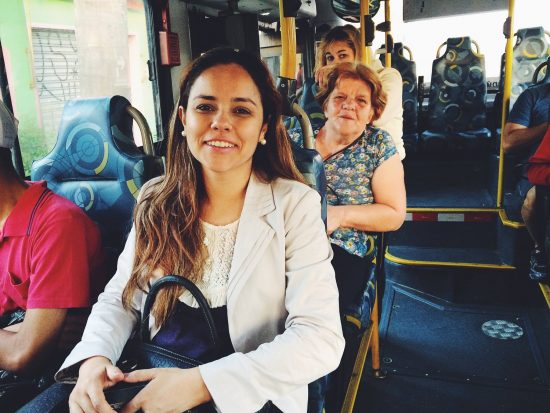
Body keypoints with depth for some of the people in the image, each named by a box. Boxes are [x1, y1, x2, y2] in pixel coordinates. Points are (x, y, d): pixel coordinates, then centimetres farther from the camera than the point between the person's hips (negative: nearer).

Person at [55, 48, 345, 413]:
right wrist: (94, 358, -14)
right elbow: (120, 299, 7)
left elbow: (321, 340, -17)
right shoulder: (157, 201, 2)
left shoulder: (295, 205, -12)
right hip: (150, 381, 4)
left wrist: (202, 383, -25)